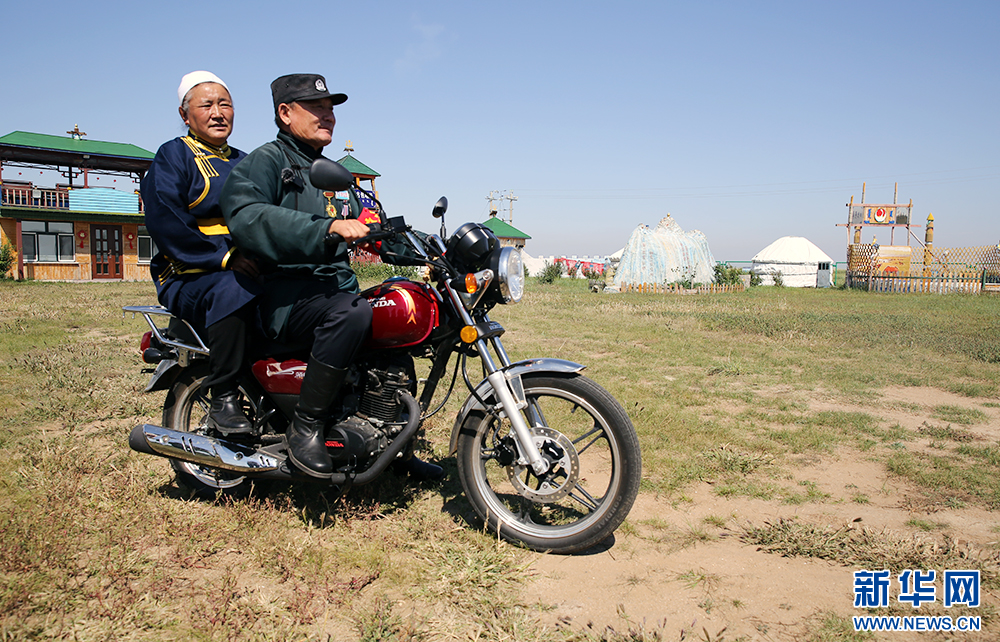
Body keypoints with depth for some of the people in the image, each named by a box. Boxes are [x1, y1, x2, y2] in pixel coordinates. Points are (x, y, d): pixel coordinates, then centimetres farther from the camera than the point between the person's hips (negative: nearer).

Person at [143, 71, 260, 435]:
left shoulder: (245, 163, 24)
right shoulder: (173, 156, 4)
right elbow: (164, 222, -11)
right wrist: (224, 258, -20)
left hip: (252, 269, 6)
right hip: (190, 276, -6)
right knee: (233, 290, -38)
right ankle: (223, 398, -28)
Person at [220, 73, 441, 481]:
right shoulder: (265, 162, -2)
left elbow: (367, 228, 25)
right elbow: (246, 217, -23)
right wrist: (328, 227, -34)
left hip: (336, 287, 9)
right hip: (285, 293, -9)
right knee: (352, 312, -35)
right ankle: (305, 427, -23)